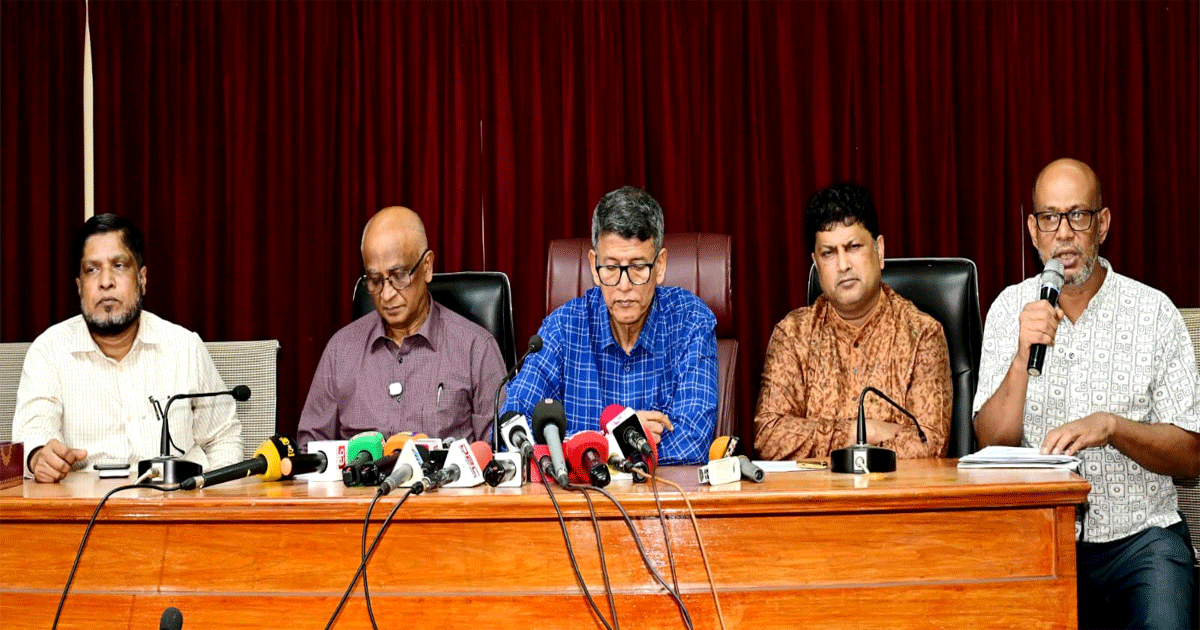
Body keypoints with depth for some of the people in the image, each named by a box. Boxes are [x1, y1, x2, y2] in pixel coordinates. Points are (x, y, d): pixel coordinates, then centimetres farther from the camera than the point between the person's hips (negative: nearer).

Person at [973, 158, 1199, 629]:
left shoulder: (1154, 311, 1)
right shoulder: (1009, 310, 5)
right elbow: (991, 445, -2)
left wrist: (1111, 425, -19)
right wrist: (1022, 357, -16)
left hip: (1139, 534, -1)